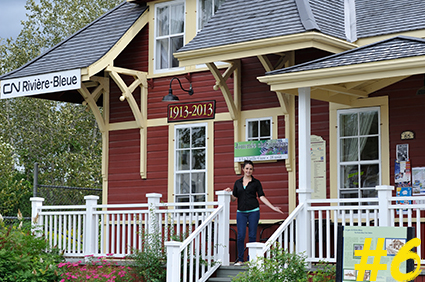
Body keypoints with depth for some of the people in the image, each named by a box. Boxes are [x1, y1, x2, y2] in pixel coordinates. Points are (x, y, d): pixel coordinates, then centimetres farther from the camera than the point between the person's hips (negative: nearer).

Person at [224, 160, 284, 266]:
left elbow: (262, 196, -1)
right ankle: (240, 260, 5)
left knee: (252, 236, 0)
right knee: (241, 236, -3)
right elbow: (234, 198, 13)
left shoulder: (256, 182, 3)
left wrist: (273, 207, -10)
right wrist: (229, 192, -8)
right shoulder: (238, 182, 11)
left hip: (253, 212, -2)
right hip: (241, 212, 2)